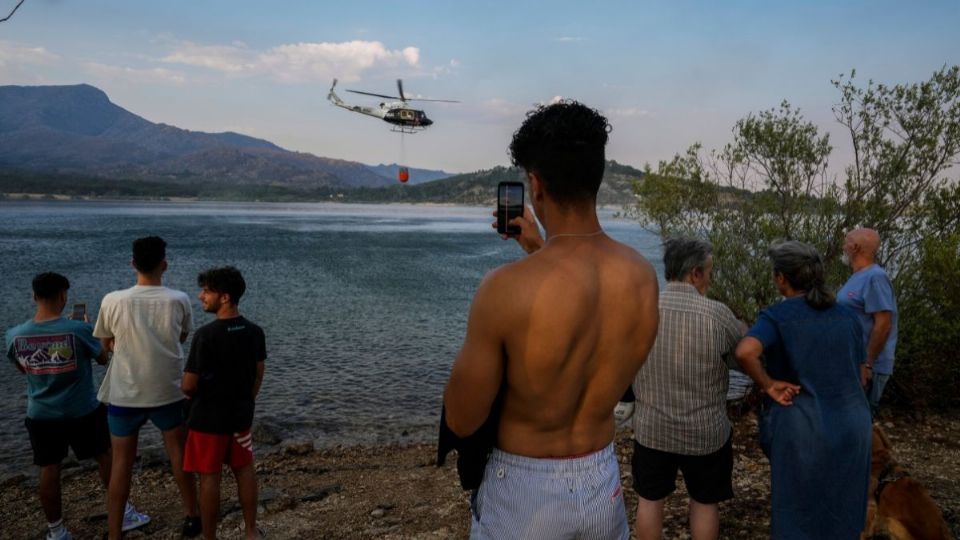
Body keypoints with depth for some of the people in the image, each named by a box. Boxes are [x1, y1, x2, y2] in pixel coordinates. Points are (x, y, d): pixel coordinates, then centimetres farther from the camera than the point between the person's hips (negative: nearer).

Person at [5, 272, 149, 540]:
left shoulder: (15, 335, -9)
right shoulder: (78, 330, -20)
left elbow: (22, 368, 11)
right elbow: (103, 359, -3)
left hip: (41, 415, 2)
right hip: (83, 411, -2)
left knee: (49, 471, 11)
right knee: (105, 458, 15)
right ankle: (124, 514, 26)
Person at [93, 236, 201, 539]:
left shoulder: (113, 301, -12)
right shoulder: (178, 300, -11)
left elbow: (107, 345, 3)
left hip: (125, 395, 0)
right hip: (168, 392, 0)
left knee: (121, 463, 11)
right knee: (179, 454, 18)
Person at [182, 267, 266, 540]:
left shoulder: (205, 335, -21)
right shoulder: (255, 332, -2)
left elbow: (188, 385, -17)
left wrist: (189, 393, 6)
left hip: (208, 417, -6)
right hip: (241, 415, 6)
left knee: (209, 478, 6)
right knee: (244, 470, 17)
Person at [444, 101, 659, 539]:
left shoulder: (505, 289, -27)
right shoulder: (643, 275, -10)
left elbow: (461, 422, -16)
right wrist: (539, 250, 18)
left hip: (523, 491, -4)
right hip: (603, 485, 4)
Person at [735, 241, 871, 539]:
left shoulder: (776, 316, -12)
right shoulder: (847, 317, 5)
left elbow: (745, 352, -31)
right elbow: (856, 374, 10)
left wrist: (769, 385, -17)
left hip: (800, 427, -4)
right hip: (851, 424, 5)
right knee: (840, 516, 18)